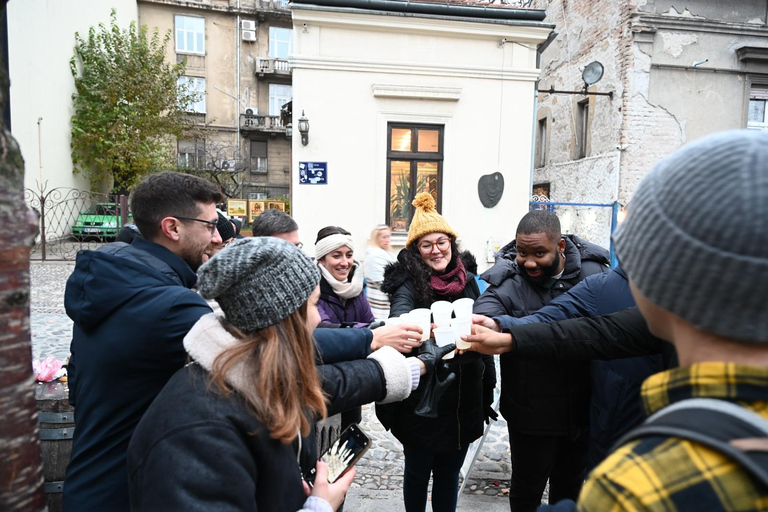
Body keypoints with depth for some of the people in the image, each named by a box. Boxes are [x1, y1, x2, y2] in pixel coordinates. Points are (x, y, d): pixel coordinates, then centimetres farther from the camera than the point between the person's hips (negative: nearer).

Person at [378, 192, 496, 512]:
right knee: (417, 473, 16)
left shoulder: (467, 280, 2)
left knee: (450, 474, 21)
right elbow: (400, 318, -32)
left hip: (463, 400, 4)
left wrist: (487, 388, 14)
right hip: (422, 400, -4)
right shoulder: (408, 283, -12)